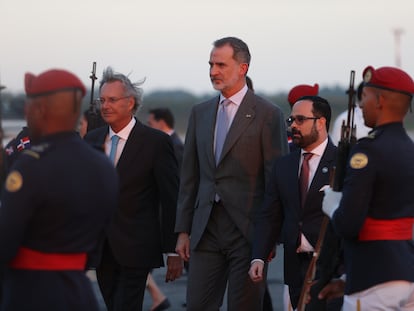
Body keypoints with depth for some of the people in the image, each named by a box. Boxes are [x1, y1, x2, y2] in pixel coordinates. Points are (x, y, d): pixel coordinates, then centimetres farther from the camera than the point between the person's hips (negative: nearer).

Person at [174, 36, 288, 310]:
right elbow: (190, 177, 14)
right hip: (206, 229, 5)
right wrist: (183, 230, 10)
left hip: (248, 229, -5)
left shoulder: (268, 115, -5)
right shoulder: (200, 113, 12)